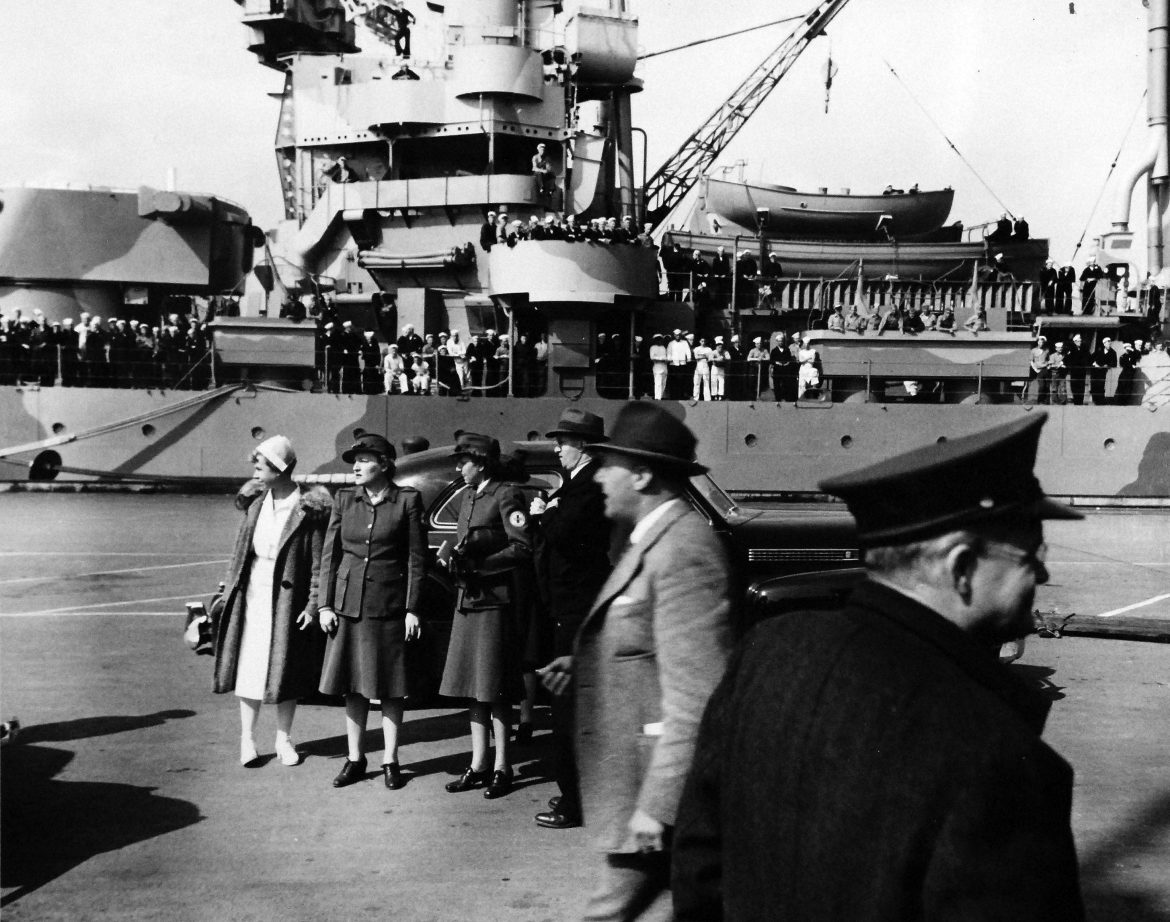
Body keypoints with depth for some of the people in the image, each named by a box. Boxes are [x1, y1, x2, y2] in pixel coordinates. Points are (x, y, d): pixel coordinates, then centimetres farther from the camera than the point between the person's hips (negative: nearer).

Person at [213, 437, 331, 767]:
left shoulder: (309, 508, -10)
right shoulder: (257, 501, 6)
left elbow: (318, 563, -8)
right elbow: (240, 548, 12)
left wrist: (313, 606, -11)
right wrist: (229, 587, 8)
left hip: (287, 596, -4)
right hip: (252, 594, 4)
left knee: (285, 670, 7)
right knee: (249, 666, 6)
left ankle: (284, 739, 21)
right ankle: (247, 738, 16)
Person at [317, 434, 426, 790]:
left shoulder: (407, 500, -4)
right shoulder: (344, 499, 5)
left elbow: (416, 558, -3)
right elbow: (329, 554, 8)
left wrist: (412, 609, -6)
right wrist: (325, 604, 2)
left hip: (389, 604, -3)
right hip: (348, 603, 3)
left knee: (390, 687, 4)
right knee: (353, 685, 8)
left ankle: (390, 760, 14)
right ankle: (355, 758, 19)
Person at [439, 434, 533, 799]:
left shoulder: (506, 495, -9)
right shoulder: (468, 496, 16)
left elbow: (523, 548, -15)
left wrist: (481, 565, -17)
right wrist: (457, 558, 2)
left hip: (495, 600, -8)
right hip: (468, 600, 8)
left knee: (496, 688, -3)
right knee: (473, 686, 10)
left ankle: (501, 768, 6)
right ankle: (478, 765, 17)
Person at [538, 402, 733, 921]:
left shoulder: (682, 551, -20)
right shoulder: (656, 540, 14)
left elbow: (692, 696, -23)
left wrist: (657, 805, -23)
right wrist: (583, 666, 9)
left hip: (658, 784, -10)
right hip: (635, 781, 10)